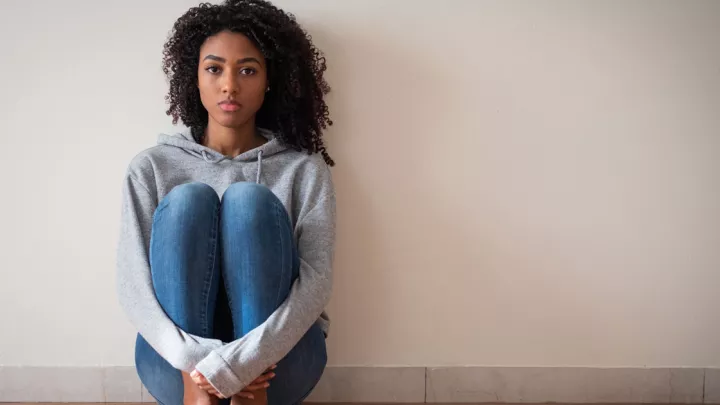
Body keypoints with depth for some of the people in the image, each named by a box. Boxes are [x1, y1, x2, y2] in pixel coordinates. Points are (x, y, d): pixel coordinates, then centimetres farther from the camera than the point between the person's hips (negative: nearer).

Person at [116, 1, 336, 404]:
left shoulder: (304, 170, 3)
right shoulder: (151, 168, 6)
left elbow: (316, 280, -11)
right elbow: (133, 284, -5)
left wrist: (238, 364, -27)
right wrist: (196, 359, -24)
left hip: (277, 361, 0)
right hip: (178, 367, 1)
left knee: (250, 201, -23)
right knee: (188, 200, -21)